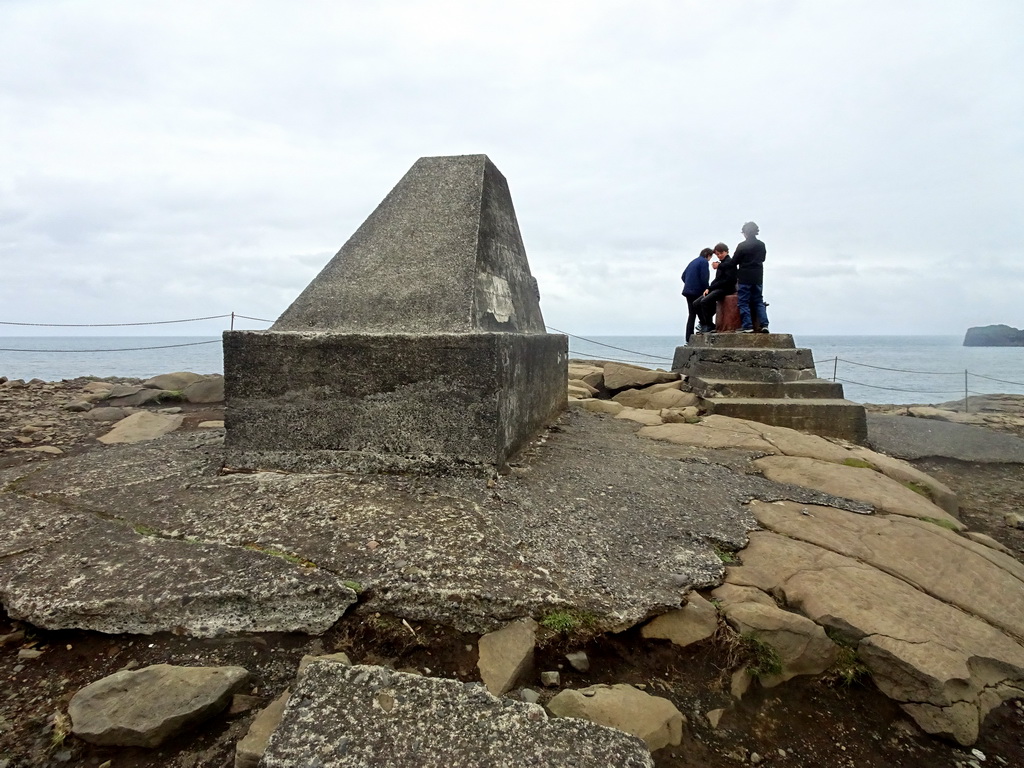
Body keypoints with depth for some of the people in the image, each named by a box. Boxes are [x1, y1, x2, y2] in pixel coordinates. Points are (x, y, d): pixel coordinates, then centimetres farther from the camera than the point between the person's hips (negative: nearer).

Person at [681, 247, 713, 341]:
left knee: (691, 314, 9)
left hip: (688, 290, 8)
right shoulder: (704, 262, -7)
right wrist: (707, 290, -5)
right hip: (697, 291, -8)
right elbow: (704, 278, -14)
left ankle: (689, 337, 7)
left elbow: (683, 276, 19)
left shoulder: (693, 262, 18)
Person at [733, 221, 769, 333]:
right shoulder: (762, 245, 5)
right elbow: (762, 259, 17)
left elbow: (734, 262, -6)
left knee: (743, 302, 1)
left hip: (744, 278, -5)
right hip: (758, 278, 5)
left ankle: (748, 326, -6)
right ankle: (764, 325, 2)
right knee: (759, 302, 12)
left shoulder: (742, 245, -11)